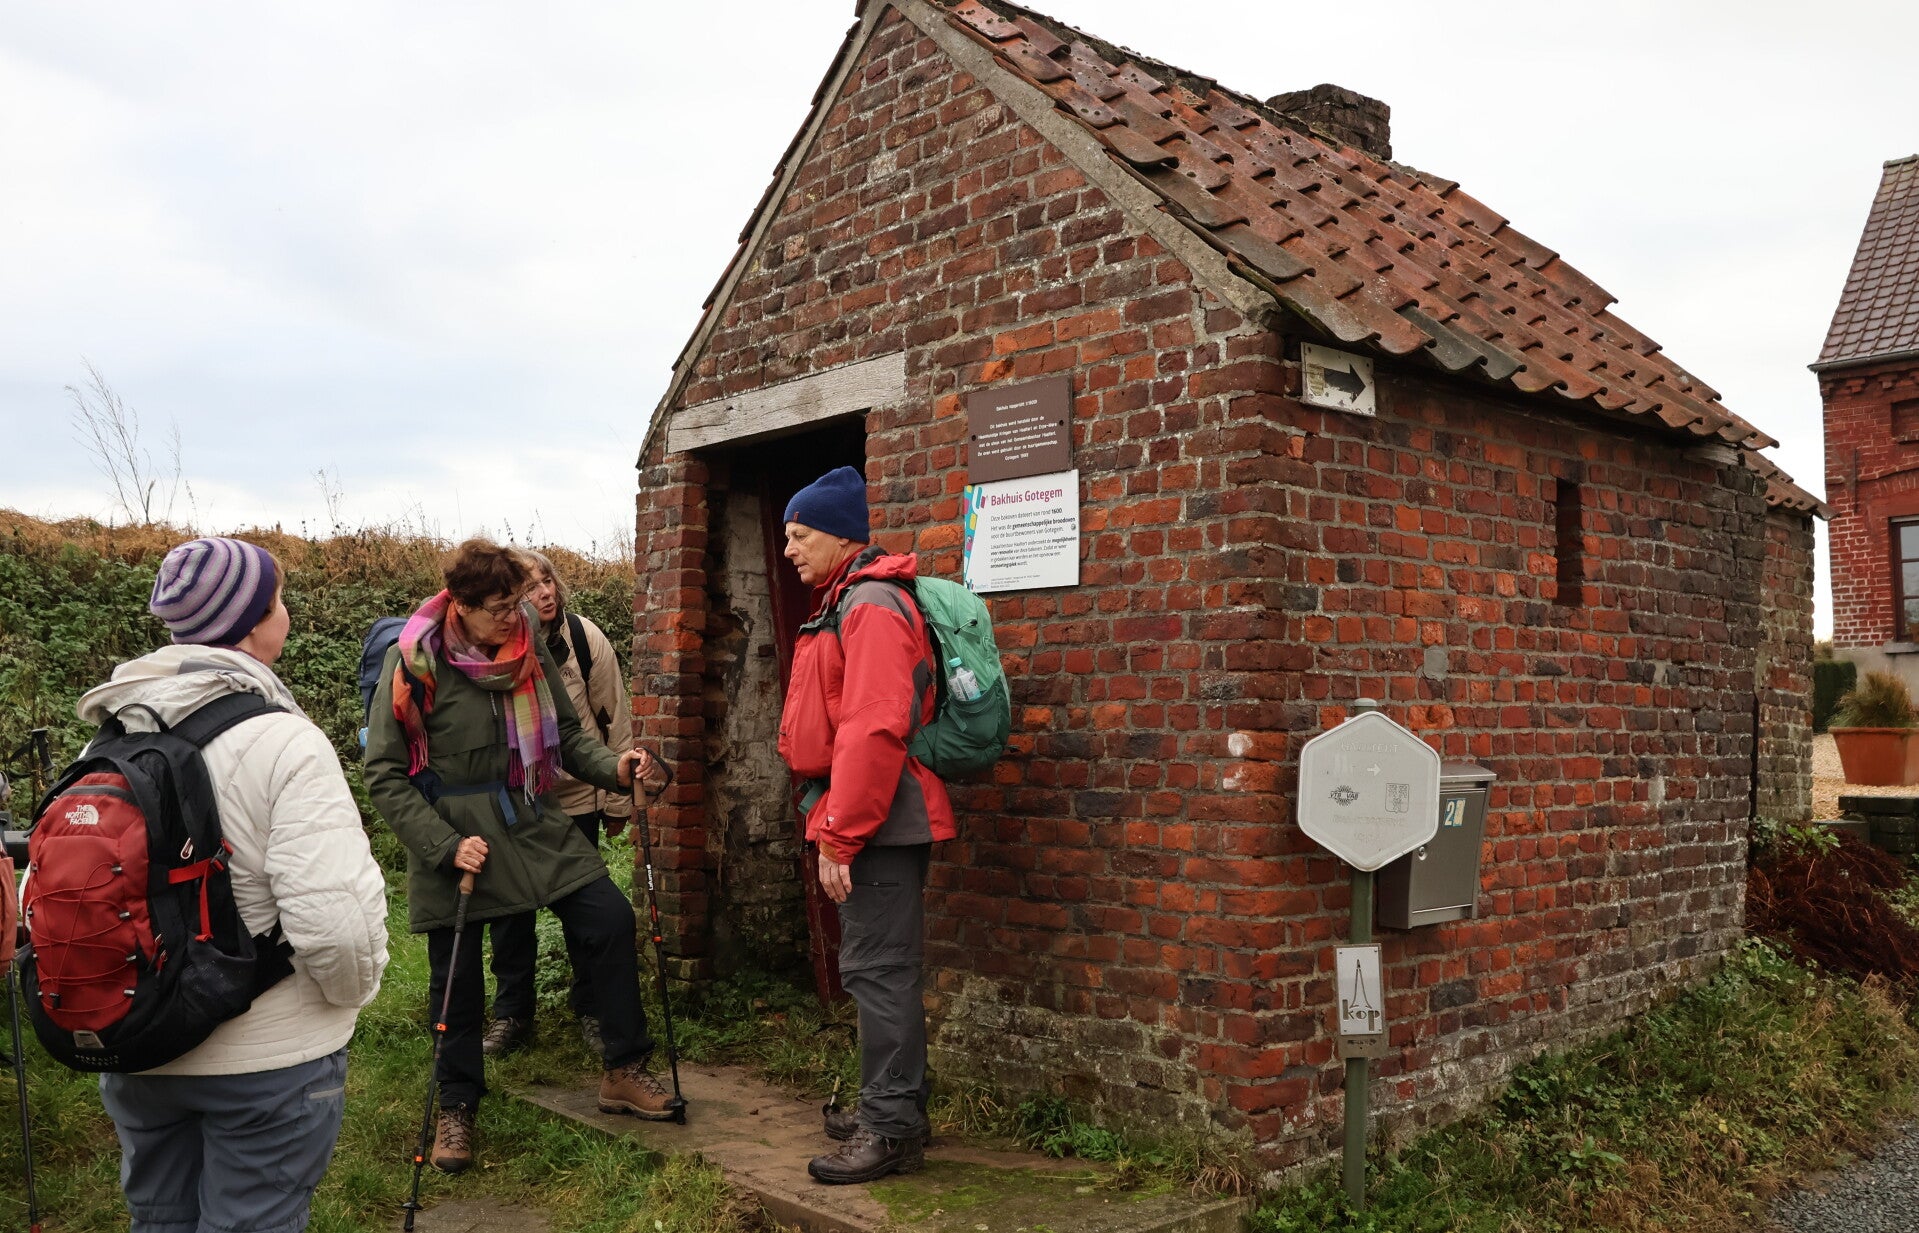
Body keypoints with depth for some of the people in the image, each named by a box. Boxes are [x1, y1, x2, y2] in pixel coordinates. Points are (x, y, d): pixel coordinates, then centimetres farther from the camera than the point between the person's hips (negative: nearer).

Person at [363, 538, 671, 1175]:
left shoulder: (529, 650, 0)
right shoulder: (413, 662, -14)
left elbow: (565, 734, 9)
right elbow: (385, 774, -11)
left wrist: (612, 764, -10)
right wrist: (444, 845, -18)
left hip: (532, 824, 4)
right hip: (451, 839, -4)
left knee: (611, 917, -5)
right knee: (457, 979, 6)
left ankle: (622, 1071, 10)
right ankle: (456, 1107, 28)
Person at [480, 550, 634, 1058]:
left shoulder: (586, 639, -10)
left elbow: (615, 718, -3)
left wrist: (617, 799, -1)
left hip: (576, 797, -1)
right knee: (508, 908, 10)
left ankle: (591, 1009, 26)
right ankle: (511, 1014, 26)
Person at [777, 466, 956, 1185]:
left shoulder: (873, 606, -15)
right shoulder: (845, 602, 18)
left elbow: (875, 730, -24)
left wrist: (838, 836, -21)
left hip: (877, 825, -10)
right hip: (867, 821, 10)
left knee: (877, 970, -5)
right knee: (880, 969, 16)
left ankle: (892, 1130, 4)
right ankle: (895, 1109, 27)